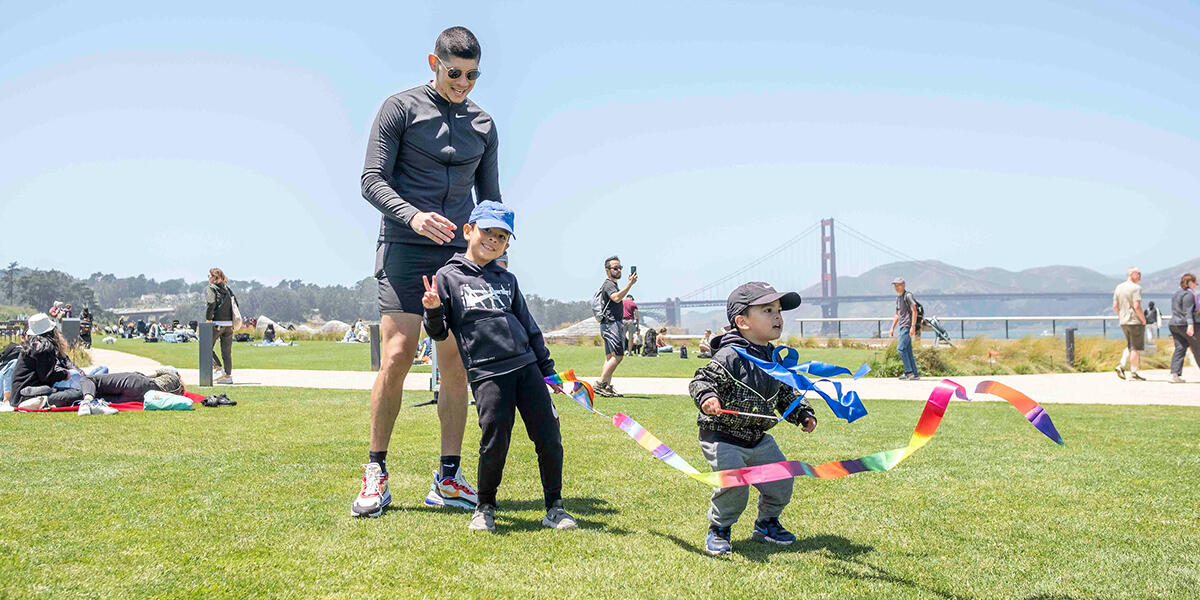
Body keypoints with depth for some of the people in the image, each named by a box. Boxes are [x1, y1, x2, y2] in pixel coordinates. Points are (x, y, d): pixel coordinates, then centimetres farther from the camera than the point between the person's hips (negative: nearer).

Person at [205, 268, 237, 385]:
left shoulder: (211, 289, -3)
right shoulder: (227, 288, 14)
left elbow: (211, 305, -15)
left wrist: (208, 319, -8)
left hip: (217, 323, -6)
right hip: (229, 324, 6)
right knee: (227, 351, 8)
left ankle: (218, 368, -6)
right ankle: (228, 376, 7)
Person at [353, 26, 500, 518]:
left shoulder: (484, 125, 17)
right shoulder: (400, 108, 4)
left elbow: (490, 199, 22)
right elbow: (372, 180, -3)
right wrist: (413, 216, -20)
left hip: (460, 253, 4)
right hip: (405, 250, -4)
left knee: (456, 366, -1)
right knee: (396, 358, -12)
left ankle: (448, 478, 6)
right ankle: (376, 473, 1)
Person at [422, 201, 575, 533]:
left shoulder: (507, 279, 17)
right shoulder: (448, 277, 5)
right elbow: (439, 332, 4)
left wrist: (547, 367, 21)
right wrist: (433, 311, -17)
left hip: (526, 366, 4)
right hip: (486, 374, -4)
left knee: (549, 437, 0)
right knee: (495, 443, -10)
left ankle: (554, 507, 16)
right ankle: (485, 507, 15)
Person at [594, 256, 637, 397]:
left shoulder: (613, 285, 24)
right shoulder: (608, 284, -9)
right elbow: (616, 298, -29)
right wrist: (630, 284, -32)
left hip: (612, 325, 11)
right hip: (610, 324, -11)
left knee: (610, 357, 8)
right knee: (618, 355, -18)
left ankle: (607, 388, 7)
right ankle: (600, 384, -20)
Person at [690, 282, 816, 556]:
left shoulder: (775, 359, 6)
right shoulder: (730, 356, -20)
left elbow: (785, 393, 20)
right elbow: (701, 380, -25)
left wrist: (803, 414, 12)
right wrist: (707, 397, -44)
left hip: (758, 438, 8)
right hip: (722, 437, -8)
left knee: (781, 480, 8)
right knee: (733, 483, -20)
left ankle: (767, 523, 34)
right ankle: (719, 529, 7)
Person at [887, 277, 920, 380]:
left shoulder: (908, 295, -8)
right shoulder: (898, 297, 19)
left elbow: (914, 311, -14)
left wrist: (913, 326, -22)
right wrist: (892, 328, 21)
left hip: (908, 326, -9)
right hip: (903, 326, 9)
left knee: (900, 348, -14)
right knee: (908, 350, 8)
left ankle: (909, 372, -12)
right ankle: (914, 373, 10)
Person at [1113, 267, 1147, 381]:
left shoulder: (1118, 287, 9)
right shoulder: (1136, 288, -13)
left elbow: (1115, 306, 9)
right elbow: (1137, 306, -21)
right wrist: (1143, 319, -9)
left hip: (1123, 322, 7)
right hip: (1135, 321, -7)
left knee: (1130, 346, 19)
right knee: (1136, 348, 1)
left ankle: (1121, 366, 4)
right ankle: (1133, 373, 4)